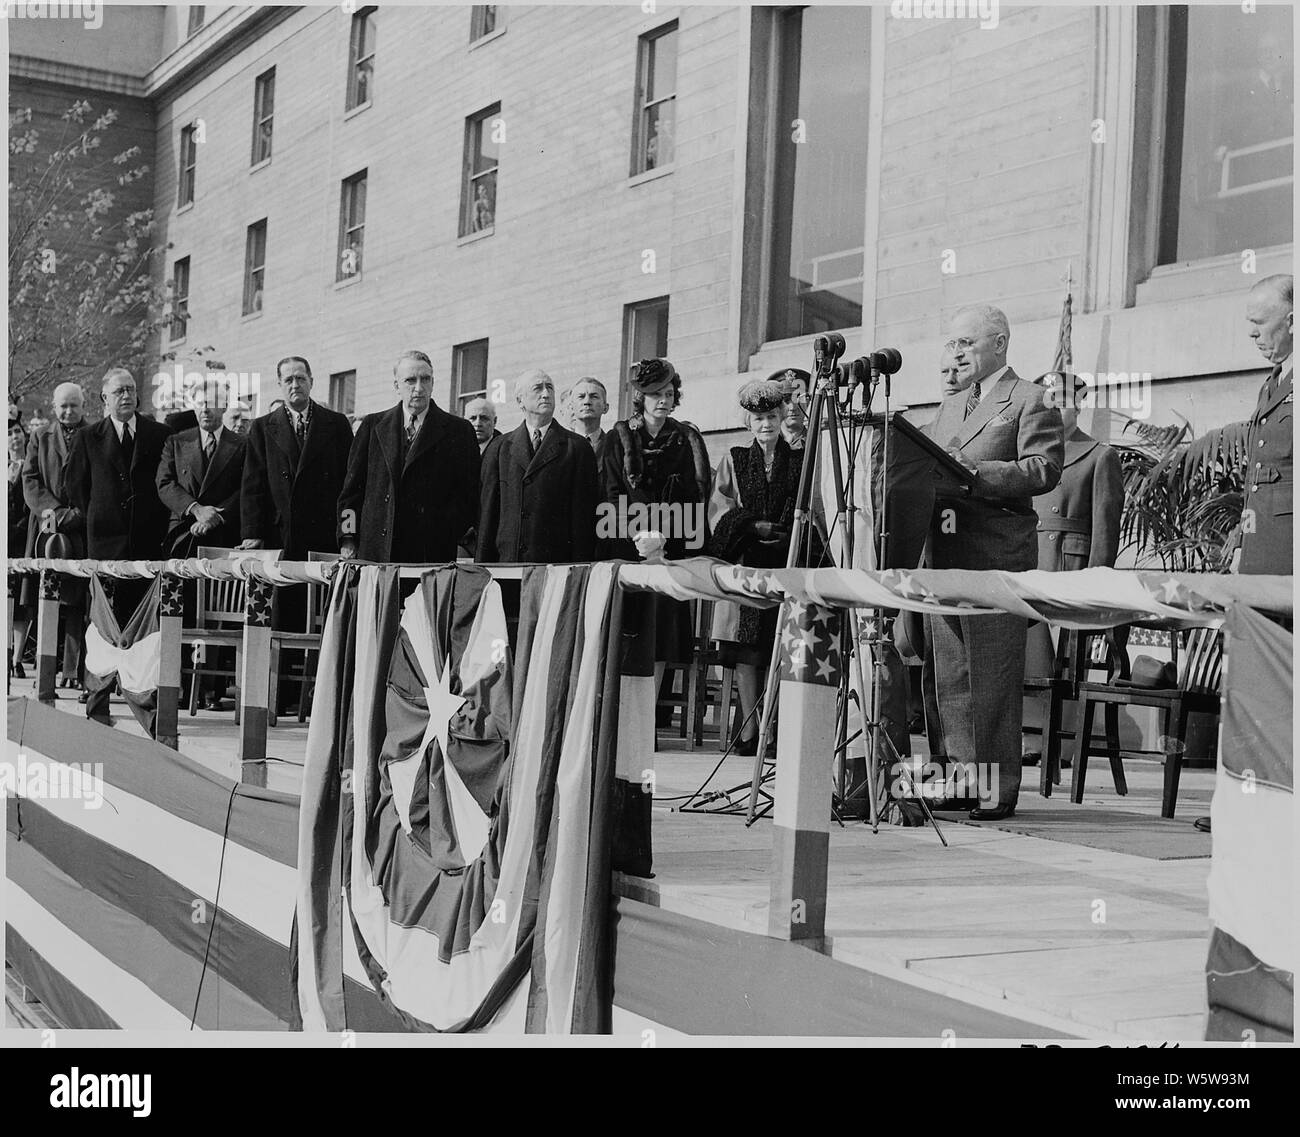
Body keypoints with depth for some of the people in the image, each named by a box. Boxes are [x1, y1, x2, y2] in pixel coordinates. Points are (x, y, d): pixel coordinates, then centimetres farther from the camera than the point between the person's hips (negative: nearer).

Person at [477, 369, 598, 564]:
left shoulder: (577, 447, 5)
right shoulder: (499, 448, 13)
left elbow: (583, 516, 1)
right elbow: (487, 513, 10)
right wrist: (483, 567, 3)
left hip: (557, 563, -2)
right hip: (506, 560, 2)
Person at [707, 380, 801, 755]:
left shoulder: (799, 463, 12)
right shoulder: (734, 461, 14)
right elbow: (720, 511, 5)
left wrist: (783, 535, -9)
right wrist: (755, 526, -10)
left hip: (786, 563, 0)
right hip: (744, 565, 1)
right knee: (746, 649, -5)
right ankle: (749, 729, -3)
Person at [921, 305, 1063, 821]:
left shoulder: (1029, 401, 0)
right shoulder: (950, 401, 23)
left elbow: (1043, 470, -12)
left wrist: (974, 473, -18)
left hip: (995, 553, -7)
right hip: (942, 551, 7)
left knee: (992, 673, -5)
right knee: (943, 673, 8)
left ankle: (996, 790, 0)